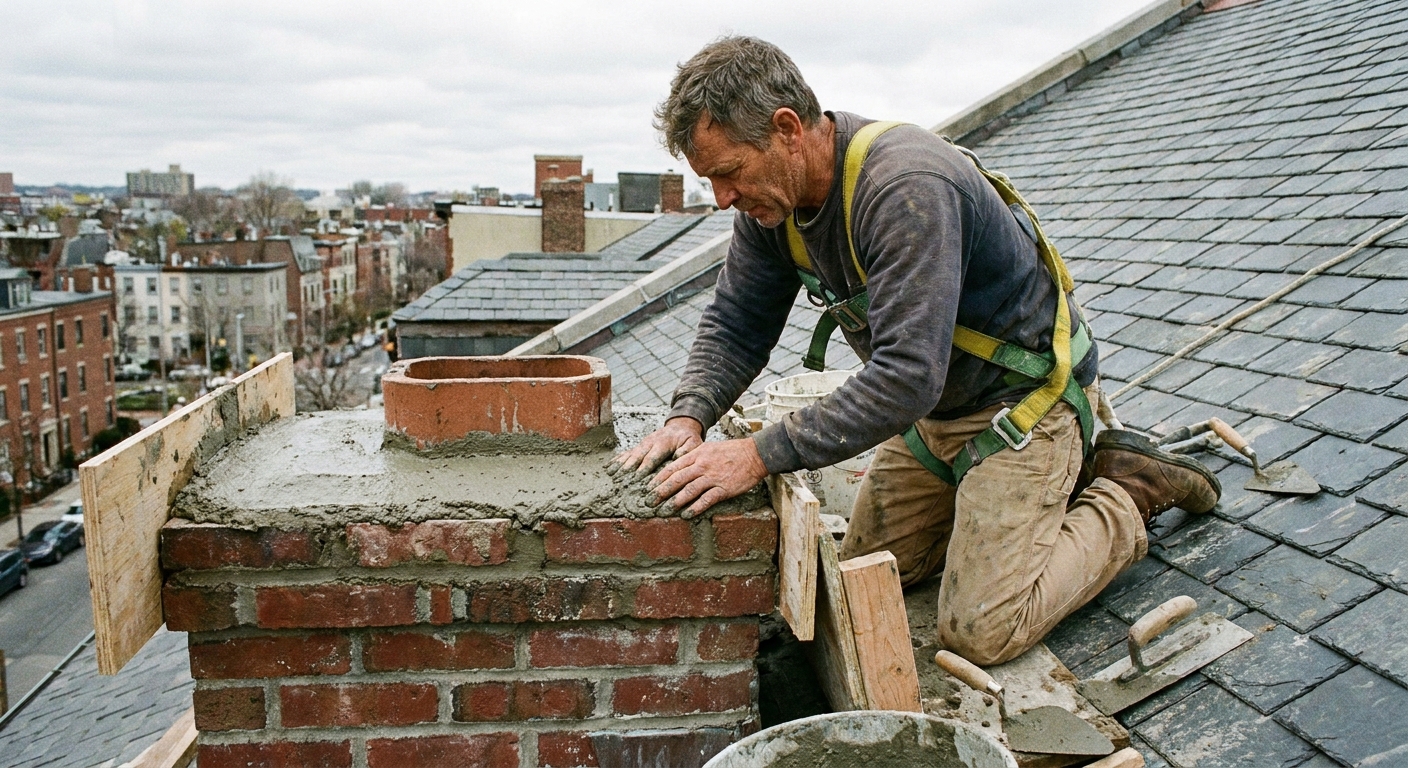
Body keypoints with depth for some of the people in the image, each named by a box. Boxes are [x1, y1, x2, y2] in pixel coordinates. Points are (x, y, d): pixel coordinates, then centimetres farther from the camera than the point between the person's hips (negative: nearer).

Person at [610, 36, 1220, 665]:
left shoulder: (906, 188, -34)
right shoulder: (773, 198, -8)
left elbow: (908, 374, -39)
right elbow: (735, 324, -1)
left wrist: (762, 455, -39)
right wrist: (688, 417, -20)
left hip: (1025, 396, -8)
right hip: (932, 410, 8)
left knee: (981, 631, -14)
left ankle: (1127, 492, 9)